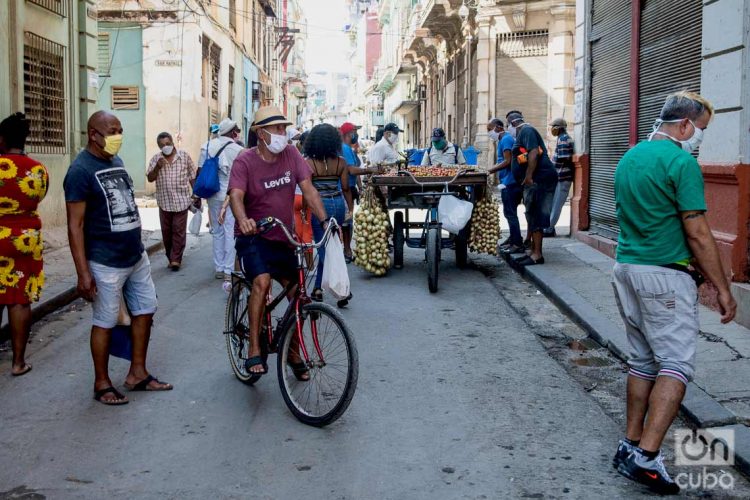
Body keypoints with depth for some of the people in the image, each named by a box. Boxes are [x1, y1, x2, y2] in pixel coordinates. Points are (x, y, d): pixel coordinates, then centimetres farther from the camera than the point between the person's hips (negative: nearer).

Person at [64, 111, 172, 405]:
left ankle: (138, 374, 27)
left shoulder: (116, 161, 10)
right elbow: (75, 225, -17)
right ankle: (102, 384, 18)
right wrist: (83, 273, -21)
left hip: (137, 257, 8)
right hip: (107, 264, -8)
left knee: (144, 312, 14)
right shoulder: (81, 170, -15)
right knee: (105, 323, 3)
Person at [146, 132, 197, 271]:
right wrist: (157, 167, -17)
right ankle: (170, 258, 22)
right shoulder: (156, 159, 2)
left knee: (179, 231, -2)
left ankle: (176, 259, 4)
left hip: (181, 200, -2)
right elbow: (150, 178, 1)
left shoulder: (184, 156, -2)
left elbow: (192, 177, 4)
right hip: (164, 202, 2)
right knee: (166, 231, 9)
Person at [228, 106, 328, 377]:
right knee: (262, 281, -30)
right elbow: (236, 195, -28)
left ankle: (292, 350, 28)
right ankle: (254, 350, -20)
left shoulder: (291, 155, -2)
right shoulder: (245, 161, -14)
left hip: (283, 238, 5)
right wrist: (243, 220, -49)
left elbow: (308, 189, -7)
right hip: (253, 237, -5)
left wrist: (325, 221, -20)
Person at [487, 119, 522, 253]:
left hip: (510, 183, -10)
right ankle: (513, 237, 27)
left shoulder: (505, 139, -13)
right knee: (509, 212, 17)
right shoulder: (504, 140, 18)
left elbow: (507, 161, -20)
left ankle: (517, 243, -6)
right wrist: (491, 169, 13)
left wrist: (490, 171, -16)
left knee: (510, 213, -8)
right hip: (508, 182, 10)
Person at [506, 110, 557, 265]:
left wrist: (528, 176, -24)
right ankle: (534, 252, 16)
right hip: (535, 181, 11)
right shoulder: (522, 134, 24)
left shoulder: (526, 131, -8)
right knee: (533, 217, 12)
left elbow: (534, 152, -21)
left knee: (535, 217, -11)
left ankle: (537, 255, -11)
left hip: (539, 178, -11)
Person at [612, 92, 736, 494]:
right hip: (665, 275, -8)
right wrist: (722, 289, -9)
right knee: (676, 364, -5)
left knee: (642, 360, 15)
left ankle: (631, 446, 19)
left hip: (625, 268, 8)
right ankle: (646, 457, -12)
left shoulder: (629, 158, 13)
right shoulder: (681, 162, -13)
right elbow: (698, 235, -15)